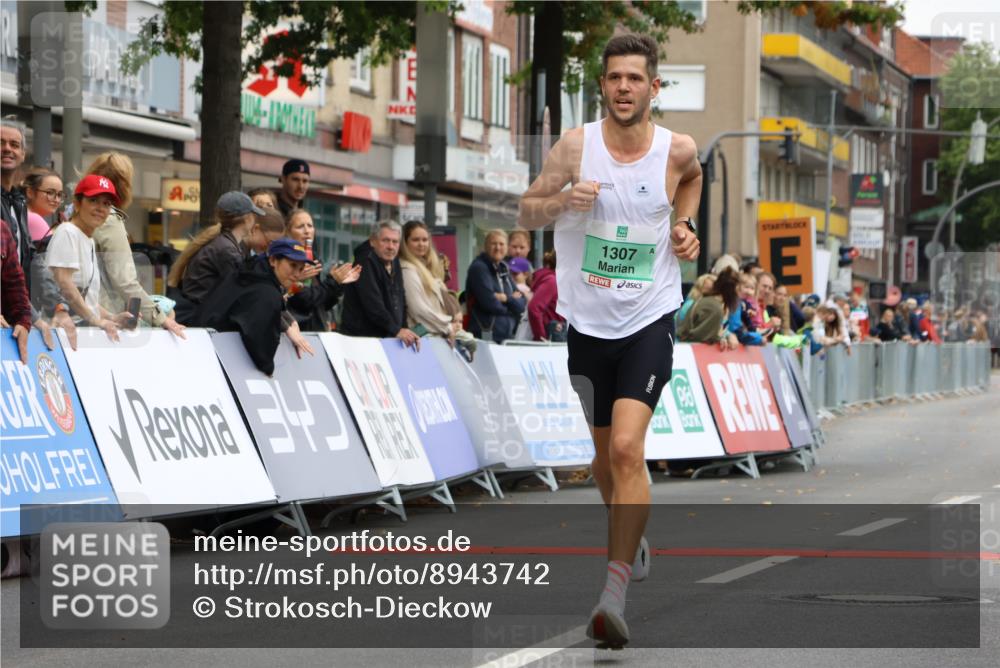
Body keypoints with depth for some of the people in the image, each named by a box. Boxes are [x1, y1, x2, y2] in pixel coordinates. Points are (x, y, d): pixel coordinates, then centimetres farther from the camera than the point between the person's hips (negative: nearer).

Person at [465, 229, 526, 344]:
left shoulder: (504, 269, 17)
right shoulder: (479, 268, -5)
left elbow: (521, 304, 10)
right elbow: (489, 302, -16)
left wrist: (506, 298, -11)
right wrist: (512, 301, 2)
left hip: (507, 336, 7)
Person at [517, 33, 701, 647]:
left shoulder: (677, 149, -5)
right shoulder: (576, 146, -7)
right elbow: (527, 214, 2)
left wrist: (685, 225, 4)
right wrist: (562, 200, -19)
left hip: (650, 320, -2)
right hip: (588, 321, 2)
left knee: (627, 447, -19)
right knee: (606, 451, 17)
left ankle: (616, 591, -22)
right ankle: (633, 541, 46)